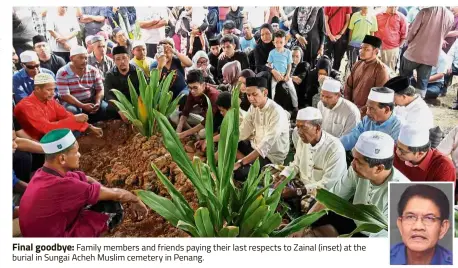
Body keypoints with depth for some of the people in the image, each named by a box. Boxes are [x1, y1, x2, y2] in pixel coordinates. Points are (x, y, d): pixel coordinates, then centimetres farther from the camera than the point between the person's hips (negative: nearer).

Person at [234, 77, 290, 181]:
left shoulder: (277, 113, -26)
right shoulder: (254, 107, -3)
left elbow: (265, 146, -32)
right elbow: (242, 133, -5)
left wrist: (240, 163, -36)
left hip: (271, 156, -8)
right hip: (256, 146, 8)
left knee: (237, 172, -25)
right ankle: (250, 163, -3)